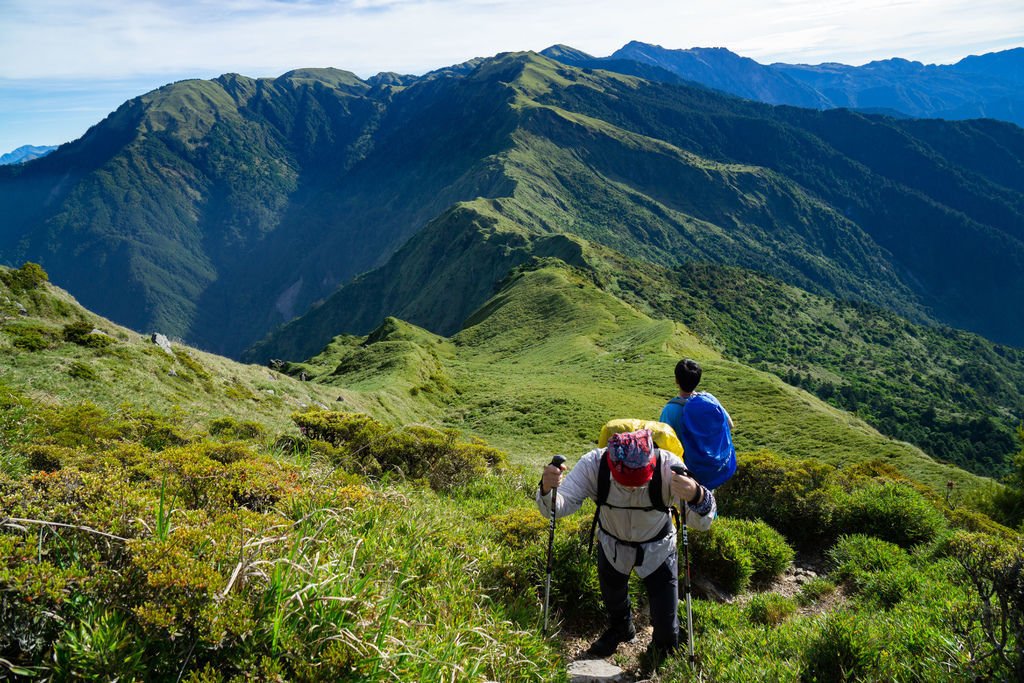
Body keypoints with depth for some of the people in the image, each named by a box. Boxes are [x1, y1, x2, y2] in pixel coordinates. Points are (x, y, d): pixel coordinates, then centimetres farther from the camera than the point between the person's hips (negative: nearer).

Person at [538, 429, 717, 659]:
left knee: (667, 629, 3)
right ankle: (620, 628, 64)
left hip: (658, 548, -1)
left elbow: (702, 522, -42)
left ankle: (665, 658, 41)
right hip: (611, 544, 2)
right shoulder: (593, 465, -34)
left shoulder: (667, 466, -37)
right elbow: (557, 508, -34)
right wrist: (547, 489, -58)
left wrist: (696, 496, -66)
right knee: (613, 602, 27)